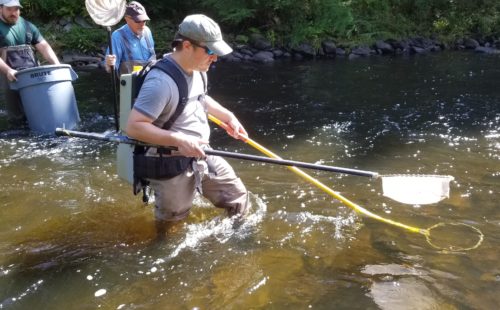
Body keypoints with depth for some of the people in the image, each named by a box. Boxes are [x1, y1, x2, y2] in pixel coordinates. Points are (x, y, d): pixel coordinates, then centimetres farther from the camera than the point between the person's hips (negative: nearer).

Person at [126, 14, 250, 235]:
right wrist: (179, 140, -33)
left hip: (203, 156, 8)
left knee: (239, 201, 14)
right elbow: (133, 126, -30)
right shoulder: (161, 81, -28)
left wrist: (228, 116, 12)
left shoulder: (197, 71, 2)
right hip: (172, 165, -8)